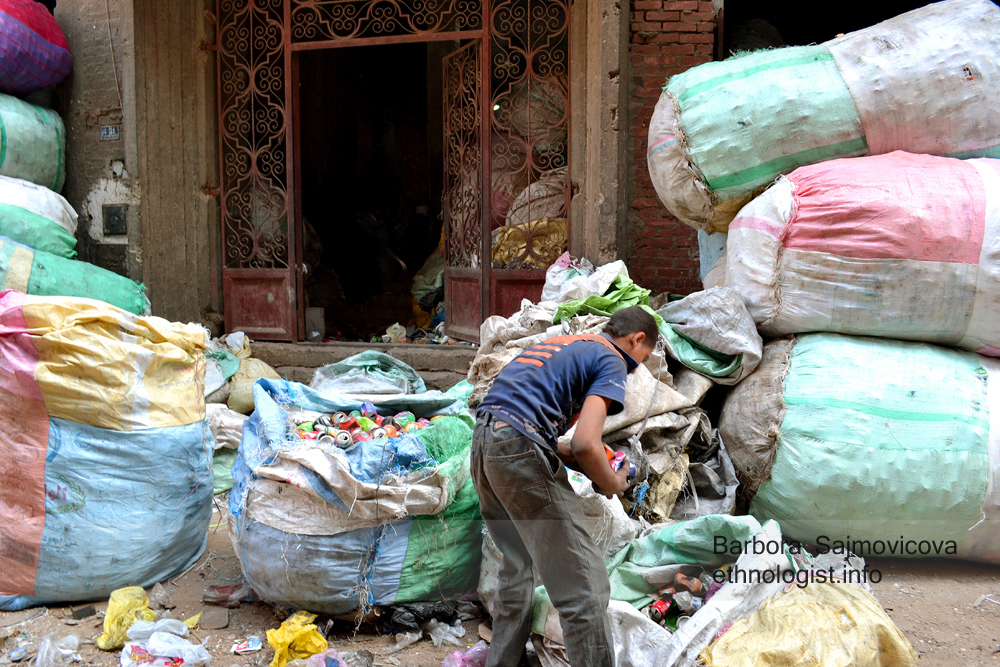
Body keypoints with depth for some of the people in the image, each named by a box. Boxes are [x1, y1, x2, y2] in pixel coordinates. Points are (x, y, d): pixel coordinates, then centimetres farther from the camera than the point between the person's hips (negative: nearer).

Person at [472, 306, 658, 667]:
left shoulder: (560, 342, 26)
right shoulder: (611, 360, 0)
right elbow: (585, 443, -14)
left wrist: (564, 455, 19)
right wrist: (612, 482, 5)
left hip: (483, 445, 9)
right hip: (520, 450, -9)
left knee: (517, 570, 22)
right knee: (584, 586, -5)